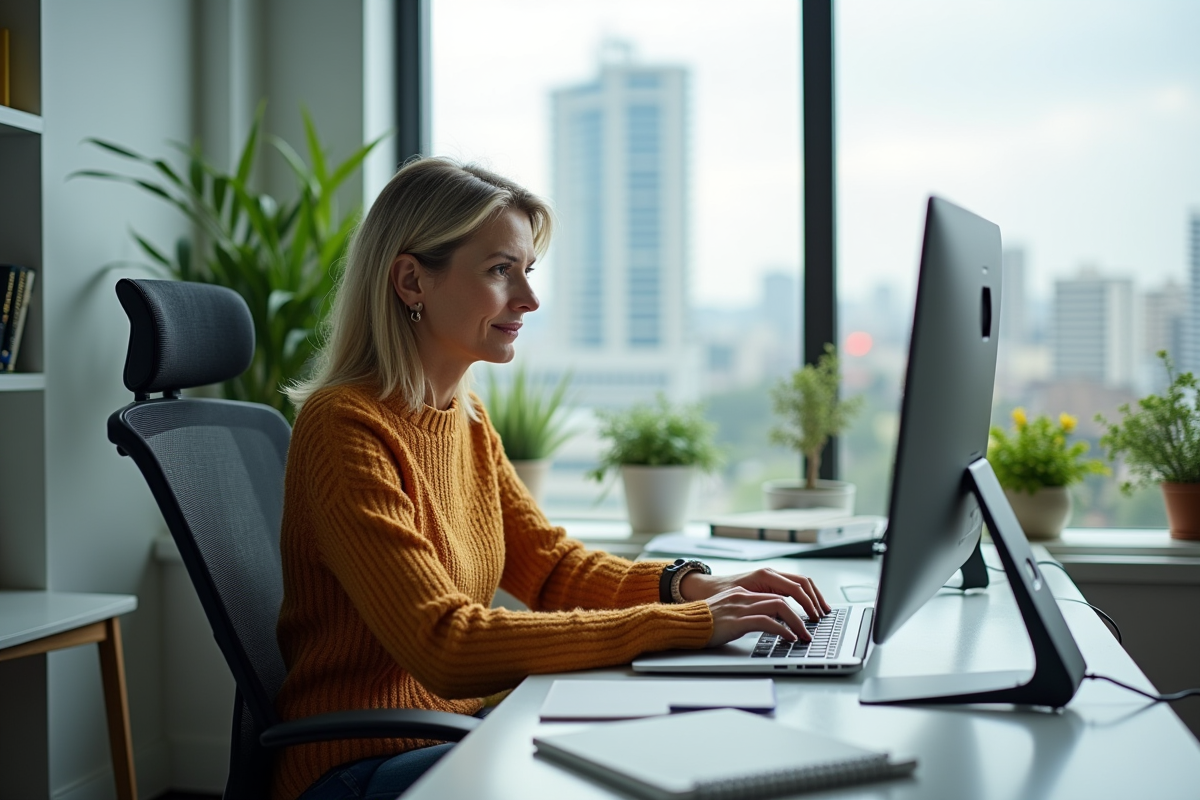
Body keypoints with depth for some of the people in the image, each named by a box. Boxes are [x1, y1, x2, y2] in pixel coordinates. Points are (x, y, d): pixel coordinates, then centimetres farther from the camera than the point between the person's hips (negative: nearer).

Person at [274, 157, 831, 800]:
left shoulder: (465, 415, 9)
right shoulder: (345, 428, -19)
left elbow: (548, 563, 12)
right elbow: (446, 646, -28)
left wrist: (690, 587, -7)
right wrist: (685, 626, -29)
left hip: (463, 728, 8)